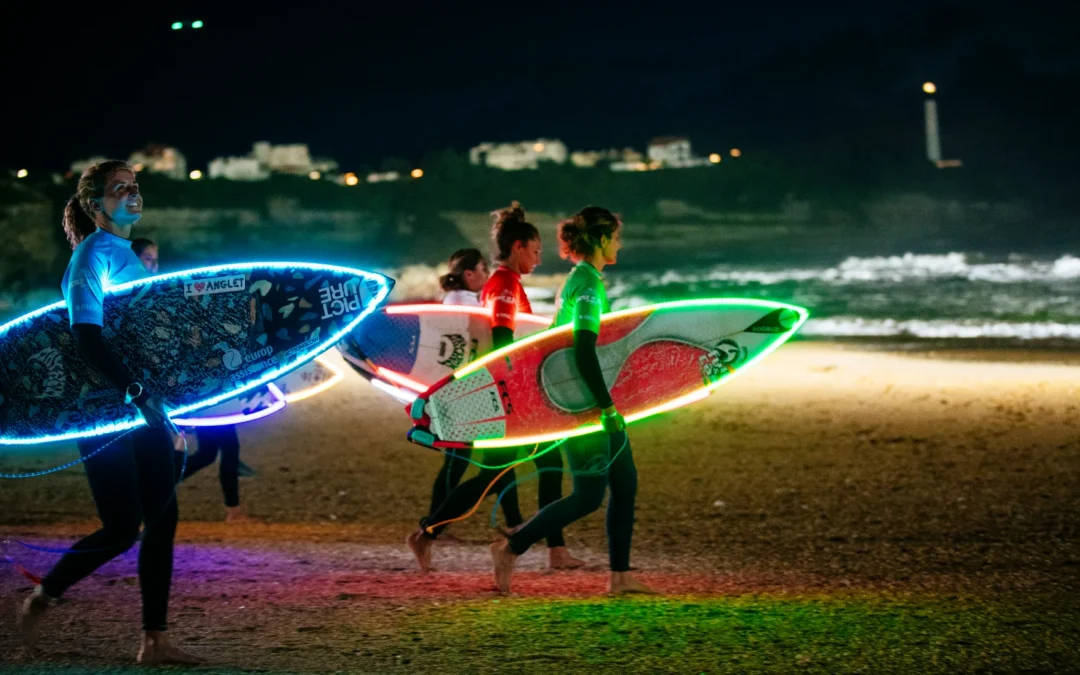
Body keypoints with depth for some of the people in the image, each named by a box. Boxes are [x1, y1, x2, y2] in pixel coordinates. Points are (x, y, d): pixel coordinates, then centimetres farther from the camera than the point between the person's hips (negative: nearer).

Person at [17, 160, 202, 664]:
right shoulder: (92, 256, -10)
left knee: (163, 519, 3)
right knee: (123, 528, -8)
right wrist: (138, 394, -30)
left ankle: (155, 642, 7)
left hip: (143, 412, 8)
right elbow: (88, 339, -22)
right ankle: (40, 600, 13)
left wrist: (169, 416, 19)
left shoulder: (132, 259, 16)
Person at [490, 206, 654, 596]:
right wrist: (607, 406, -22)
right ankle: (509, 549, 1)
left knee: (625, 484, 11)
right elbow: (584, 352, -25)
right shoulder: (588, 285, -17)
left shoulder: (579, 281, 13)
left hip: (589, 404, 10)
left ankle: (620, 576, 14)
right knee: (588, 496, -5)